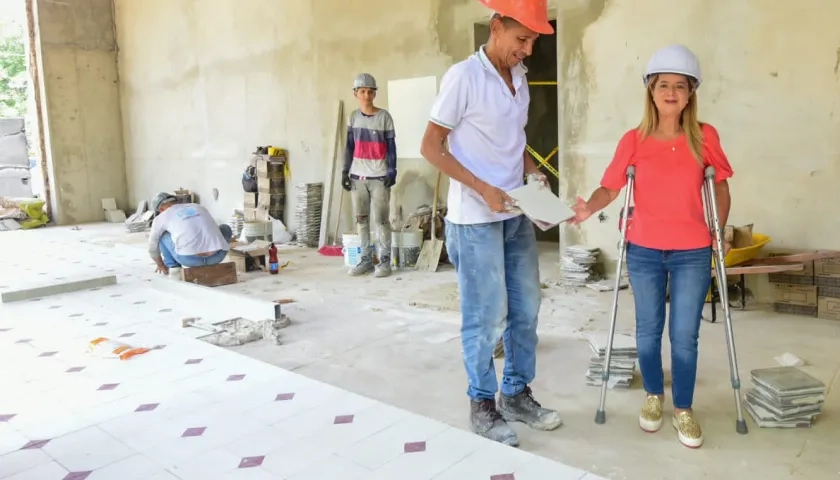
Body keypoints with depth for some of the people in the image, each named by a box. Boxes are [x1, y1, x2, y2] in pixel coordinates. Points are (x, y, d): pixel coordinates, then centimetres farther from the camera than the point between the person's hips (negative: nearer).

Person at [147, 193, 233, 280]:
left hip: (190, 258, -1)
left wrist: (161, 265, 54)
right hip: (217, 256, 2)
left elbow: (153, 247, 34)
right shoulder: (199, 208, 32)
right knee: (225, 229, 35)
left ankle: (174, 268, 19)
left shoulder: (161, 217, 21)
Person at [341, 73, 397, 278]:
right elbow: (349, 147, 12)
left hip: (379, 176, -4)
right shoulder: (353, 117, 9)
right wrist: (345, 171, 6)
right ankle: (366, 259, 13)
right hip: (358, 176, 4)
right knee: (361, 219, 6)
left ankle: (384, 260, 1)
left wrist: (392, 171, -9)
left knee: (381, 219, -5)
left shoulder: (384, 116, -2)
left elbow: (391, 146, -2)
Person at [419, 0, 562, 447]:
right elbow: (430, 147, -12)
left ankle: (517, 394, 29)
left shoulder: (519, 77, 10)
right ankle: (482, 405, 19)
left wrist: (533, 170, 0)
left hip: (517, 215, 7)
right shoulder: (463, 76, -12)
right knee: (487, 316, 1)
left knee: (526, 309, 12)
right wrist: (483, 190, -18)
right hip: (475, 220, -7)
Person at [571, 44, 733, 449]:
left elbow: (720, 185, 8)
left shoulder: (705, 137, -2)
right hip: (643, 252, 0)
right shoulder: (634, 141, -4)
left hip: (692, 253, 0)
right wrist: (588, 208, -24)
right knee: (648, 329, 12)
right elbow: (610, 187, -4)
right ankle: (653, 396, 34)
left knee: (684, 334, 3)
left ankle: (684, 409, 22)